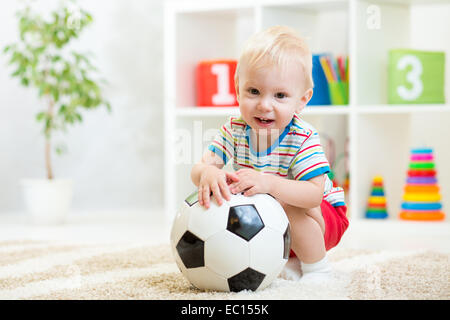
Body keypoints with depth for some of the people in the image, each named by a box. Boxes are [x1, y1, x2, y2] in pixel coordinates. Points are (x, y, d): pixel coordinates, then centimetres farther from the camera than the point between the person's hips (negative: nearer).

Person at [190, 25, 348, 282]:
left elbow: (314, 195, -37)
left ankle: (316, 266, -7)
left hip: (322, 215, -6)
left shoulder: (304, 139, -28)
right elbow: (201, 166, -19)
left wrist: (270, 183, -54)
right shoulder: (235, 130, -13)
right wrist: (208, 174, -46)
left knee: (288, 210, -34)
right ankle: (291, 260, 2)